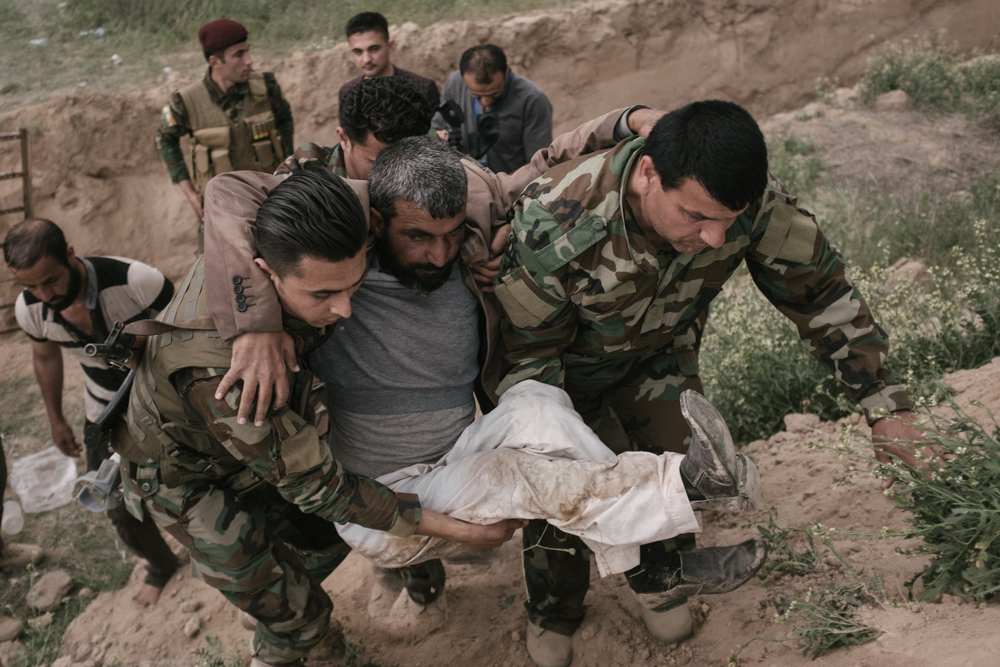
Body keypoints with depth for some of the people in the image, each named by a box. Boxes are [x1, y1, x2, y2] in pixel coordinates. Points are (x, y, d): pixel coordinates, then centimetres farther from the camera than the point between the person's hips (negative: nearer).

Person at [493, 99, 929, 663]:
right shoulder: (552, 227, -43)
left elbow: (823, 292, -17)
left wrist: (887, 406, -16)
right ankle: (554, 615, 31)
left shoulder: (756, 203, -34)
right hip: (569, 358, -2)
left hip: (660, 350, 3)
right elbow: (528, 354, -27)